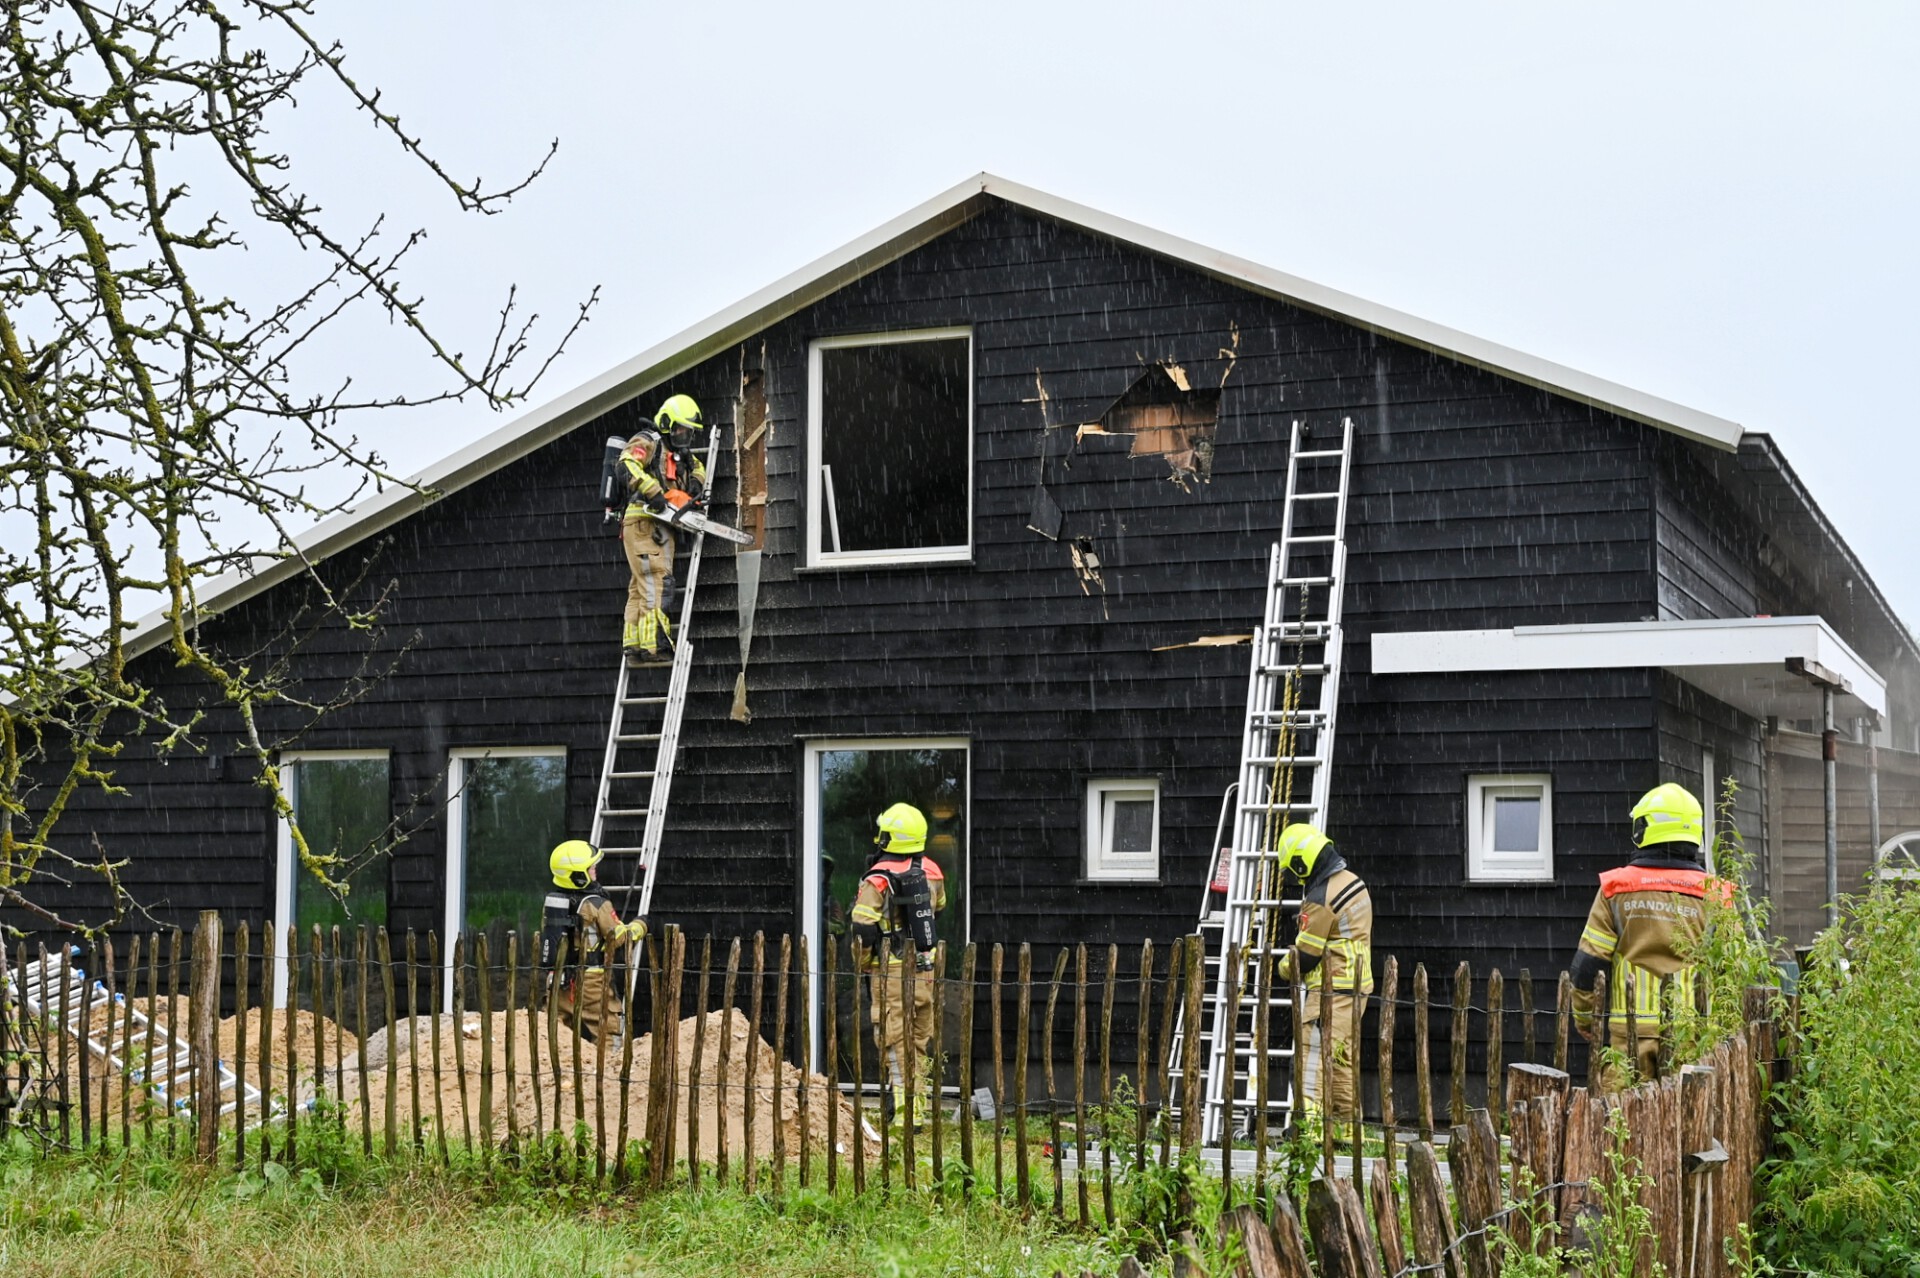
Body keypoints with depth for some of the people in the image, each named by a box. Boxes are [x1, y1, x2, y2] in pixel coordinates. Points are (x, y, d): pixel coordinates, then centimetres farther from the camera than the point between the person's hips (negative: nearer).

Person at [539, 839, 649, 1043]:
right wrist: (639, 926, 10)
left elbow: (546, 937, 13)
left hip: (558, 979, 6)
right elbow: (619, 938, -8)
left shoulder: (550, 902, 4)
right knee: (604, 1032, -1)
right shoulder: (597, 905, -15)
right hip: (590, 981, -6)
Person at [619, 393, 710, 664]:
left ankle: (633, 647, 9)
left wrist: (696, 485, 16)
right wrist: (655, 494, -27)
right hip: (643, 522, -9)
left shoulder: (679, 453, 23)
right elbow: (628, 465, -21)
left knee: (640, 588, 8)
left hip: (660, 527, 9)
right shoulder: (648, 441, -3)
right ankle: (653, 645, -21)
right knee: (655, 584, -16)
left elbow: (698, 466, 39)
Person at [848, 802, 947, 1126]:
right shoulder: (932, 872, 2)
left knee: (895, 1041, -2)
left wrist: (863, 965, 1)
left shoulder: (878, 879, -14)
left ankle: (904, 1104, -7)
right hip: (926, 969, 5)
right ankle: (915, 1100, 23)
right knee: (919, 1040, 16)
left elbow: (863, 929, -14)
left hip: (892, 971, -5)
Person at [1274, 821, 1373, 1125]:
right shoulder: (1354, 883, 11)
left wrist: (1286, 968, 7)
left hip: (1332, 988, -10)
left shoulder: (1321, 898, -18)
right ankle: (1348, 1124, 20)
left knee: (1315, 1053, -14)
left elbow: (1305, 954, -14)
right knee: (1341, 1057, 15)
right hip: (1357, 986, 10)